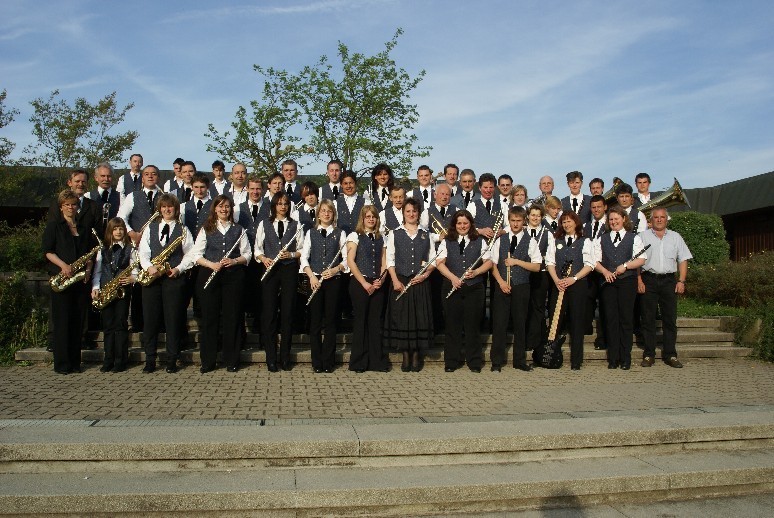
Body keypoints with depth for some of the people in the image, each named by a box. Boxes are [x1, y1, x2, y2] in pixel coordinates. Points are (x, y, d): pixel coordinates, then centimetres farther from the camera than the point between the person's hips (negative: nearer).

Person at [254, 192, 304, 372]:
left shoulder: (295, 225, 8)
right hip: (270, 270, 0)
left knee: (287, 313, 3)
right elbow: (257, 248, 8)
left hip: (289, 270, 0)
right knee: (269, 312, -1)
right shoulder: (264, 224, 10)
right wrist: (263, 258, -11)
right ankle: (271, 358, 7)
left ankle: (285, 357, 13)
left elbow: (302, 250, 6)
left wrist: (291, 254, -13)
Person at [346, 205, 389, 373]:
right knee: (360, 321, 0)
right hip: (360, 284, -4)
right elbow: (351, 262, -9)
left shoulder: (381, 238, 13)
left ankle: (377, 360, 13)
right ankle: (359, 362, 10)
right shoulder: (355, 236, -1)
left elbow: (384, 263, 9)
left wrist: (380, 280, -9)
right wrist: (365, 284, -13)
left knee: (375, 321, 6)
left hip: (377, 285, 4)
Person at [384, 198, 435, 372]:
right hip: (401, 282, -1)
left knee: (420, 318, 2)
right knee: (401, 317, 1)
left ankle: (417, 356, 13)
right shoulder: (395, 234, 5)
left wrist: (425, 274, -8)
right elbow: (390, 260, 1)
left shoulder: (426, 235, 10)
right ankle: (406, 356, 11)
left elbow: (432, 259, 9)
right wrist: (395, 280, -10)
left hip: (420, 283, 1)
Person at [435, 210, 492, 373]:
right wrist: (453, 277, -16)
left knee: (472, 325, 4)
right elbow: (439, 263, -1)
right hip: (452, 288, 0)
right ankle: (452, 361, 15)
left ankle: (474, 361, 15)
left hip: (474, 288, 0)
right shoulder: (446, 242, 7)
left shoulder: (480, 241, 8)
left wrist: (475, 272, -14)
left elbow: (488, 262, 4)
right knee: (453, 325, 5)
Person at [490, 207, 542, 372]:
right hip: (502, 286, 1)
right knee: (499, 323, 1)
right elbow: (493, 264, 6)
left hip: (521, 287, -1)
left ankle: (520, 360, 19)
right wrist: (501, 281, -8)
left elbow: (537, 267, -2)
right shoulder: (501, 240, 7)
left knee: (520, 324, 6)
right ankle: (497, 361, 10)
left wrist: (517, 261, -12)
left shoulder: (530, 241, 2)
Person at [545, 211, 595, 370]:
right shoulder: (555, 241, 13)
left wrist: (574, 278, -15)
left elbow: (589, 265, -2)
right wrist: (557, 280, -9)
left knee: (577, 322, 1)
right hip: (558, 285, 2)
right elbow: (550, 262, 6)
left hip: (578, 285, -2)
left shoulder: (585, 242, 6)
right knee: (555, 321, -1)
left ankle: (576, 361, 8)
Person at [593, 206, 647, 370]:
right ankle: (613, 358, 9)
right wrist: (605, 271, -10)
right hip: (608, 282, 2)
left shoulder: (634, 238, 7)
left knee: (626, 318, 0)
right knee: (611, 319, 2)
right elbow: (595, 260, 7)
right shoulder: (602, 239, 14)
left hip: (627, 281, -2)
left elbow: (641, 259, -3)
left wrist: (625, 266, -17)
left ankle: (625, 358, 7)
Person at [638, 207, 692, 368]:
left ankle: (670, 355, 8)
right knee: (648, 319, 0)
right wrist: (639, 281, -8)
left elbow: (683, 260, 12)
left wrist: (681, 281, 1)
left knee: (670, 319, 1)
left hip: (669, 280, 2)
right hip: (649, 279, -2)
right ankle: (649, 355, 6)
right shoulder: (643, 236, 7)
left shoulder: (675, 237, 15)